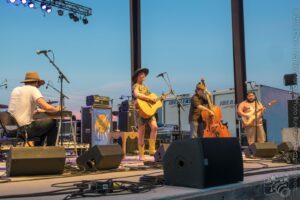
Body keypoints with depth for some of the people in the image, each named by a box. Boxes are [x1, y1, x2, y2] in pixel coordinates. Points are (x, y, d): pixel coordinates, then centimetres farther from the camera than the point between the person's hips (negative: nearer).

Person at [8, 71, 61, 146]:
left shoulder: (15, 90, 13)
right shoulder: (33, 89, -8)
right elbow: (46, 107, -19)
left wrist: (35, 110, 30)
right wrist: (57, 109, 0)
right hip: (24, 130, -8)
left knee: (42, 125, 28)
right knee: (52, 122, 7)